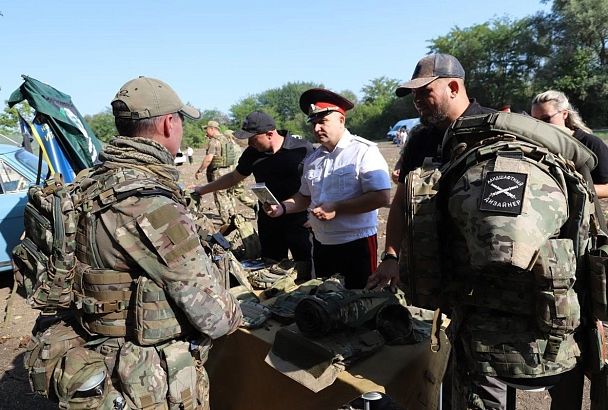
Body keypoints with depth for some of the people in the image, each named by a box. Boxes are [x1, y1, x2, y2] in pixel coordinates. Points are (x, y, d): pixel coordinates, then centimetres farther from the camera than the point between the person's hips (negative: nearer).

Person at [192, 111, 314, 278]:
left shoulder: (303, 149, -12)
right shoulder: (252, 153, 3)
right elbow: (234, 177, 18)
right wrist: (202, 190, 22)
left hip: (299, 222, -4)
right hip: (268, 223, 5)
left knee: (307, 272, 2)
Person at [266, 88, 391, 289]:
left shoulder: (364, 151, -12)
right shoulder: (312, 159, 9)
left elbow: (382, 197, -19)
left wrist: (336, 209, -21)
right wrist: (282, 208, 0)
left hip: (357, 244, -6)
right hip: (321, 244, 6)